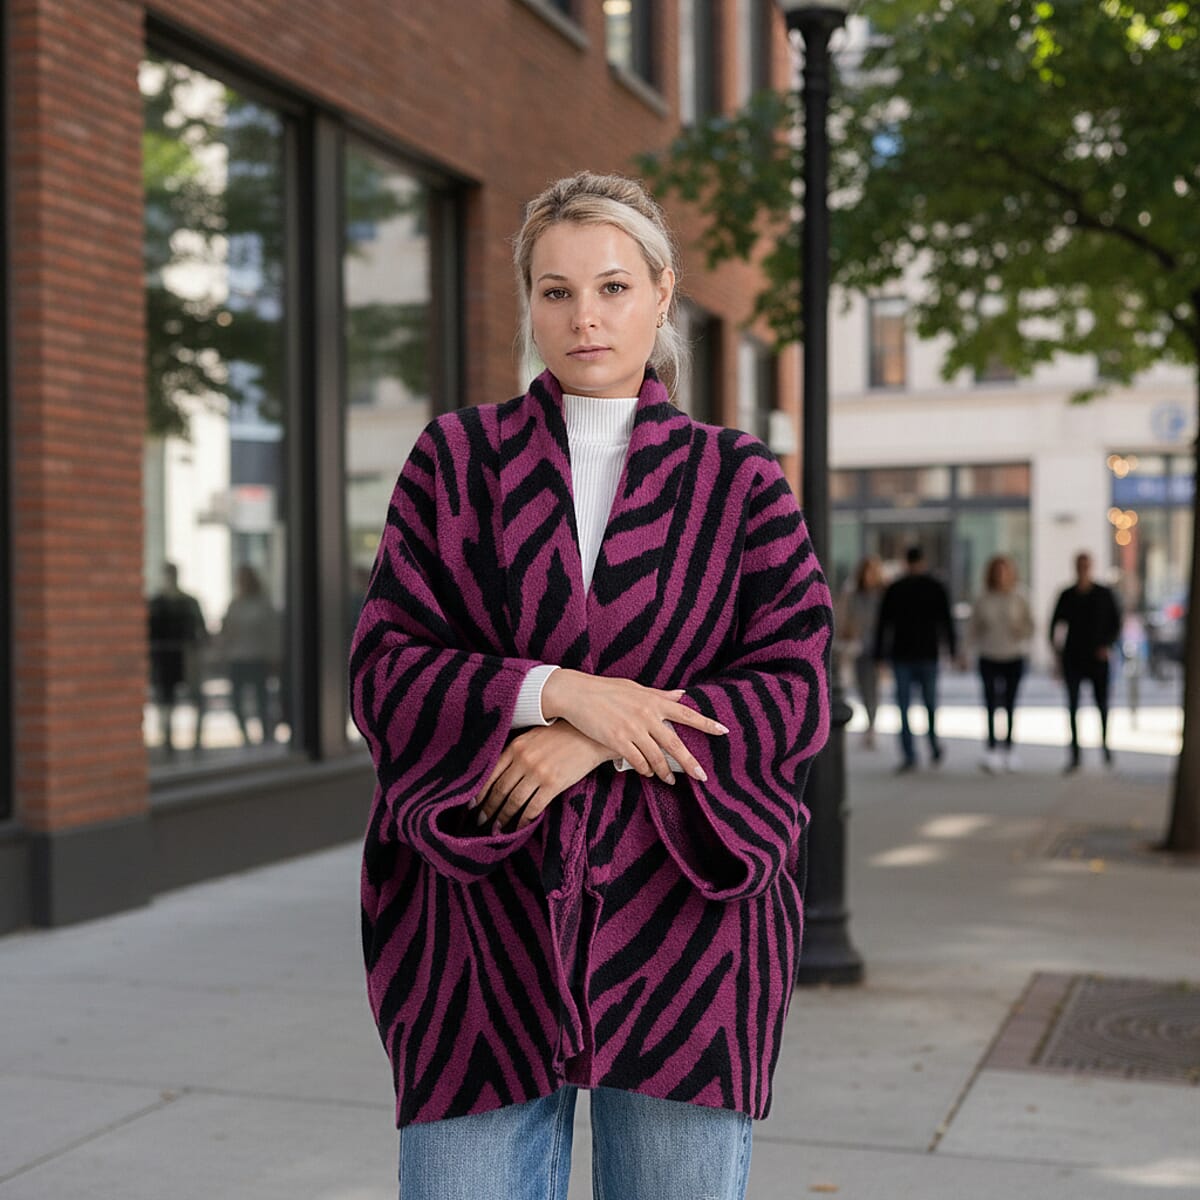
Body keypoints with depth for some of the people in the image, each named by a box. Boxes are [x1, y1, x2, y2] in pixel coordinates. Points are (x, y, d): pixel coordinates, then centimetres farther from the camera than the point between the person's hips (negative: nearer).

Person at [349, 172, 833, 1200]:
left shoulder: (740, 480, 7)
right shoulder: (453, 461, 7)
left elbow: (797, 692, -2)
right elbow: (384, 672, 0)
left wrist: (593, 741, -14)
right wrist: (555, 690, -17)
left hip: (681, 921, 0)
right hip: (486, 922, 0)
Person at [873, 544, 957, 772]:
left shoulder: (894, 589, 1)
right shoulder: (936, 588, 1)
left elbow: (883, 624, 0)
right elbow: (946, 622, 1)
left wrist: (880, 656, 3)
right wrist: (953, 650, 8)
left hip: (901, 655, 0)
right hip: (928, 654, 0)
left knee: (904, 707, 0)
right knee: (930, 702, 15)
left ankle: (909, 756, -6)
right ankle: (934, 746, 7)